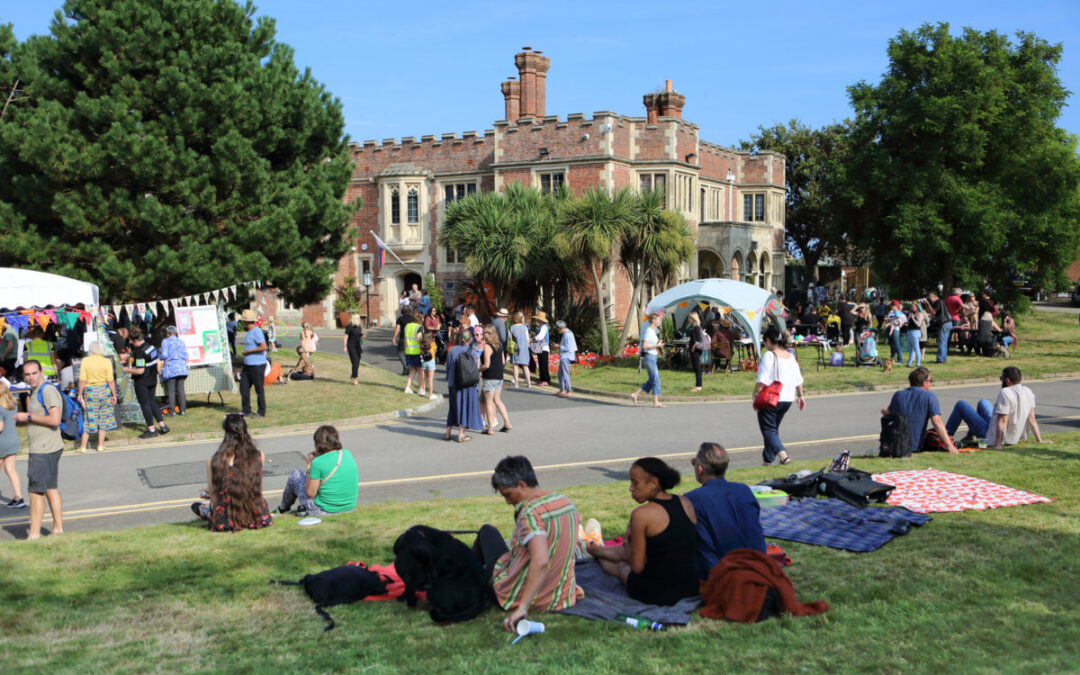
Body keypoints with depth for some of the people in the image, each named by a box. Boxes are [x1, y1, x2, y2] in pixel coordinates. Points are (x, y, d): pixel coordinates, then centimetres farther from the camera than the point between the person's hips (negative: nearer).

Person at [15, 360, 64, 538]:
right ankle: (58, 529, 16)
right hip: (40, 448, 10)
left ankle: (34, 534, -4)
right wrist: (23, 419, 12)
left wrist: (28, 416, -16)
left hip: (44, 450, -10)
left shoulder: (48, 390, -14)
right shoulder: (35, 392, 18)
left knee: (35, 492, -7)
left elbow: (54, 420, -23)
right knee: (51, 489, 12)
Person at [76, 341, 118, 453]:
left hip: (90, 391, 0)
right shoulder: (107, 362, -6)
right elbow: (110, 380, -7)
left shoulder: (85, 361, -6)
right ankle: (101, 445, 15)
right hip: (104, 390, 0)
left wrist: (80, 394, 2)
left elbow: (82, 380, -7)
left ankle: (83, 446, 9)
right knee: (103, 418, 10)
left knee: (89, 418, 7)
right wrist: (114, 394, 2)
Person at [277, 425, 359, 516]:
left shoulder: (318, 463, -21)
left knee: (295, 474, 15)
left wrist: (309, 466, -4)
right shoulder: (347, 454, -3)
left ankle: (283, 508, 39)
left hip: (324, 511, -6)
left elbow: (310, 494, -14)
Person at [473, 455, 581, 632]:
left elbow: (540, 561, -39)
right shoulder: (566, 502, -1)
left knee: (487, 532, 16)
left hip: (519, 596, -7)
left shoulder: (531, 513, -27)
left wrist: (522, 608, -37)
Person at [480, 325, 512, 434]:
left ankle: (490, 428, 5)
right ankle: (507, 423, 17)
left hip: (489, 377, -8)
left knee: (489, 402, 1)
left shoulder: (487, 347, -16)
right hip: (499, 376, 8)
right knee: (497, 400, 18)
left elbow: (486, 365, -20)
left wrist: (478, 370, -4)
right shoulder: (499, 345, 8)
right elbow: (503, 361, 14)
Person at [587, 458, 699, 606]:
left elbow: (637, 567, -13)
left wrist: (630, 536, 5)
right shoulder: (686, 504, -1)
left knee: (619, 566, 28)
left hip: (657, 594, -5)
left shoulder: (641, 514, -19)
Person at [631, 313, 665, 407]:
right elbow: (644, 346, -21)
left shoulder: (653, 331, 15)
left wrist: (658, 343, 9)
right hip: (649, 357, -10)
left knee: (651, 381, 11)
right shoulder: (648, 331, -14)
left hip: (652, 357, 10)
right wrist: (657, 345, -18)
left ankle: (635, 394, 14)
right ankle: (656, 402, -1)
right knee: (655, 380, -6)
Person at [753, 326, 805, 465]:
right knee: (774, 428, 19)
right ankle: (768, 458, 25)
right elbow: (798, 380, 12)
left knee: (768, 429, -3)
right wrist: (800, 396, 23)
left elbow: (762, 381, -19)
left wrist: (755, 394, -9)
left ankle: (783, 455, -22)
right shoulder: (790, 356, 8)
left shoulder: (769, 355, -14)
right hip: (787, 399, 7)